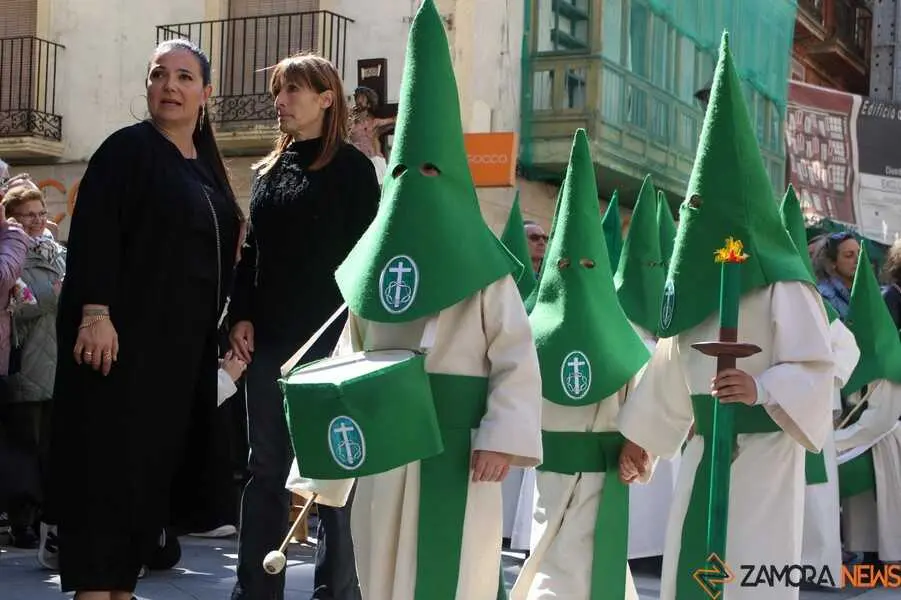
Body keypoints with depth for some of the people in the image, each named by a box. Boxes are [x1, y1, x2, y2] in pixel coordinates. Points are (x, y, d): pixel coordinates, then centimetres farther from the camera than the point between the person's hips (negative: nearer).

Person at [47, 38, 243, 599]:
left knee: (158, 464, 7)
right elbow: (93, 234, -14)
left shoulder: (208, 169, 17)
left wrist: (224, 325, 16)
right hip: (123, 335, -7)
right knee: (110, 462, -7)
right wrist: (95, 313, -24)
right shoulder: (127, 149, -4)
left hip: (185, 343, 7)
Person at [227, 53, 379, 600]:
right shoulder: (270, 169, 16)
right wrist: (241, 315, 4)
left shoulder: (352, 167, 0)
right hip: (268, 339, 5)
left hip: (328, 339, -5)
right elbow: (252, 249, 17)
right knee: (266, 467, 7)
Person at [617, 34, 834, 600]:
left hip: (762, 453, -7)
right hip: (704, 453, 7)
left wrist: (762, 390, -30)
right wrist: (639, 437, 18)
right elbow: (673, 371, 16)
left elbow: (816, 370, -13)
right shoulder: (696, 283, 10)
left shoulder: (782, 286, -12)